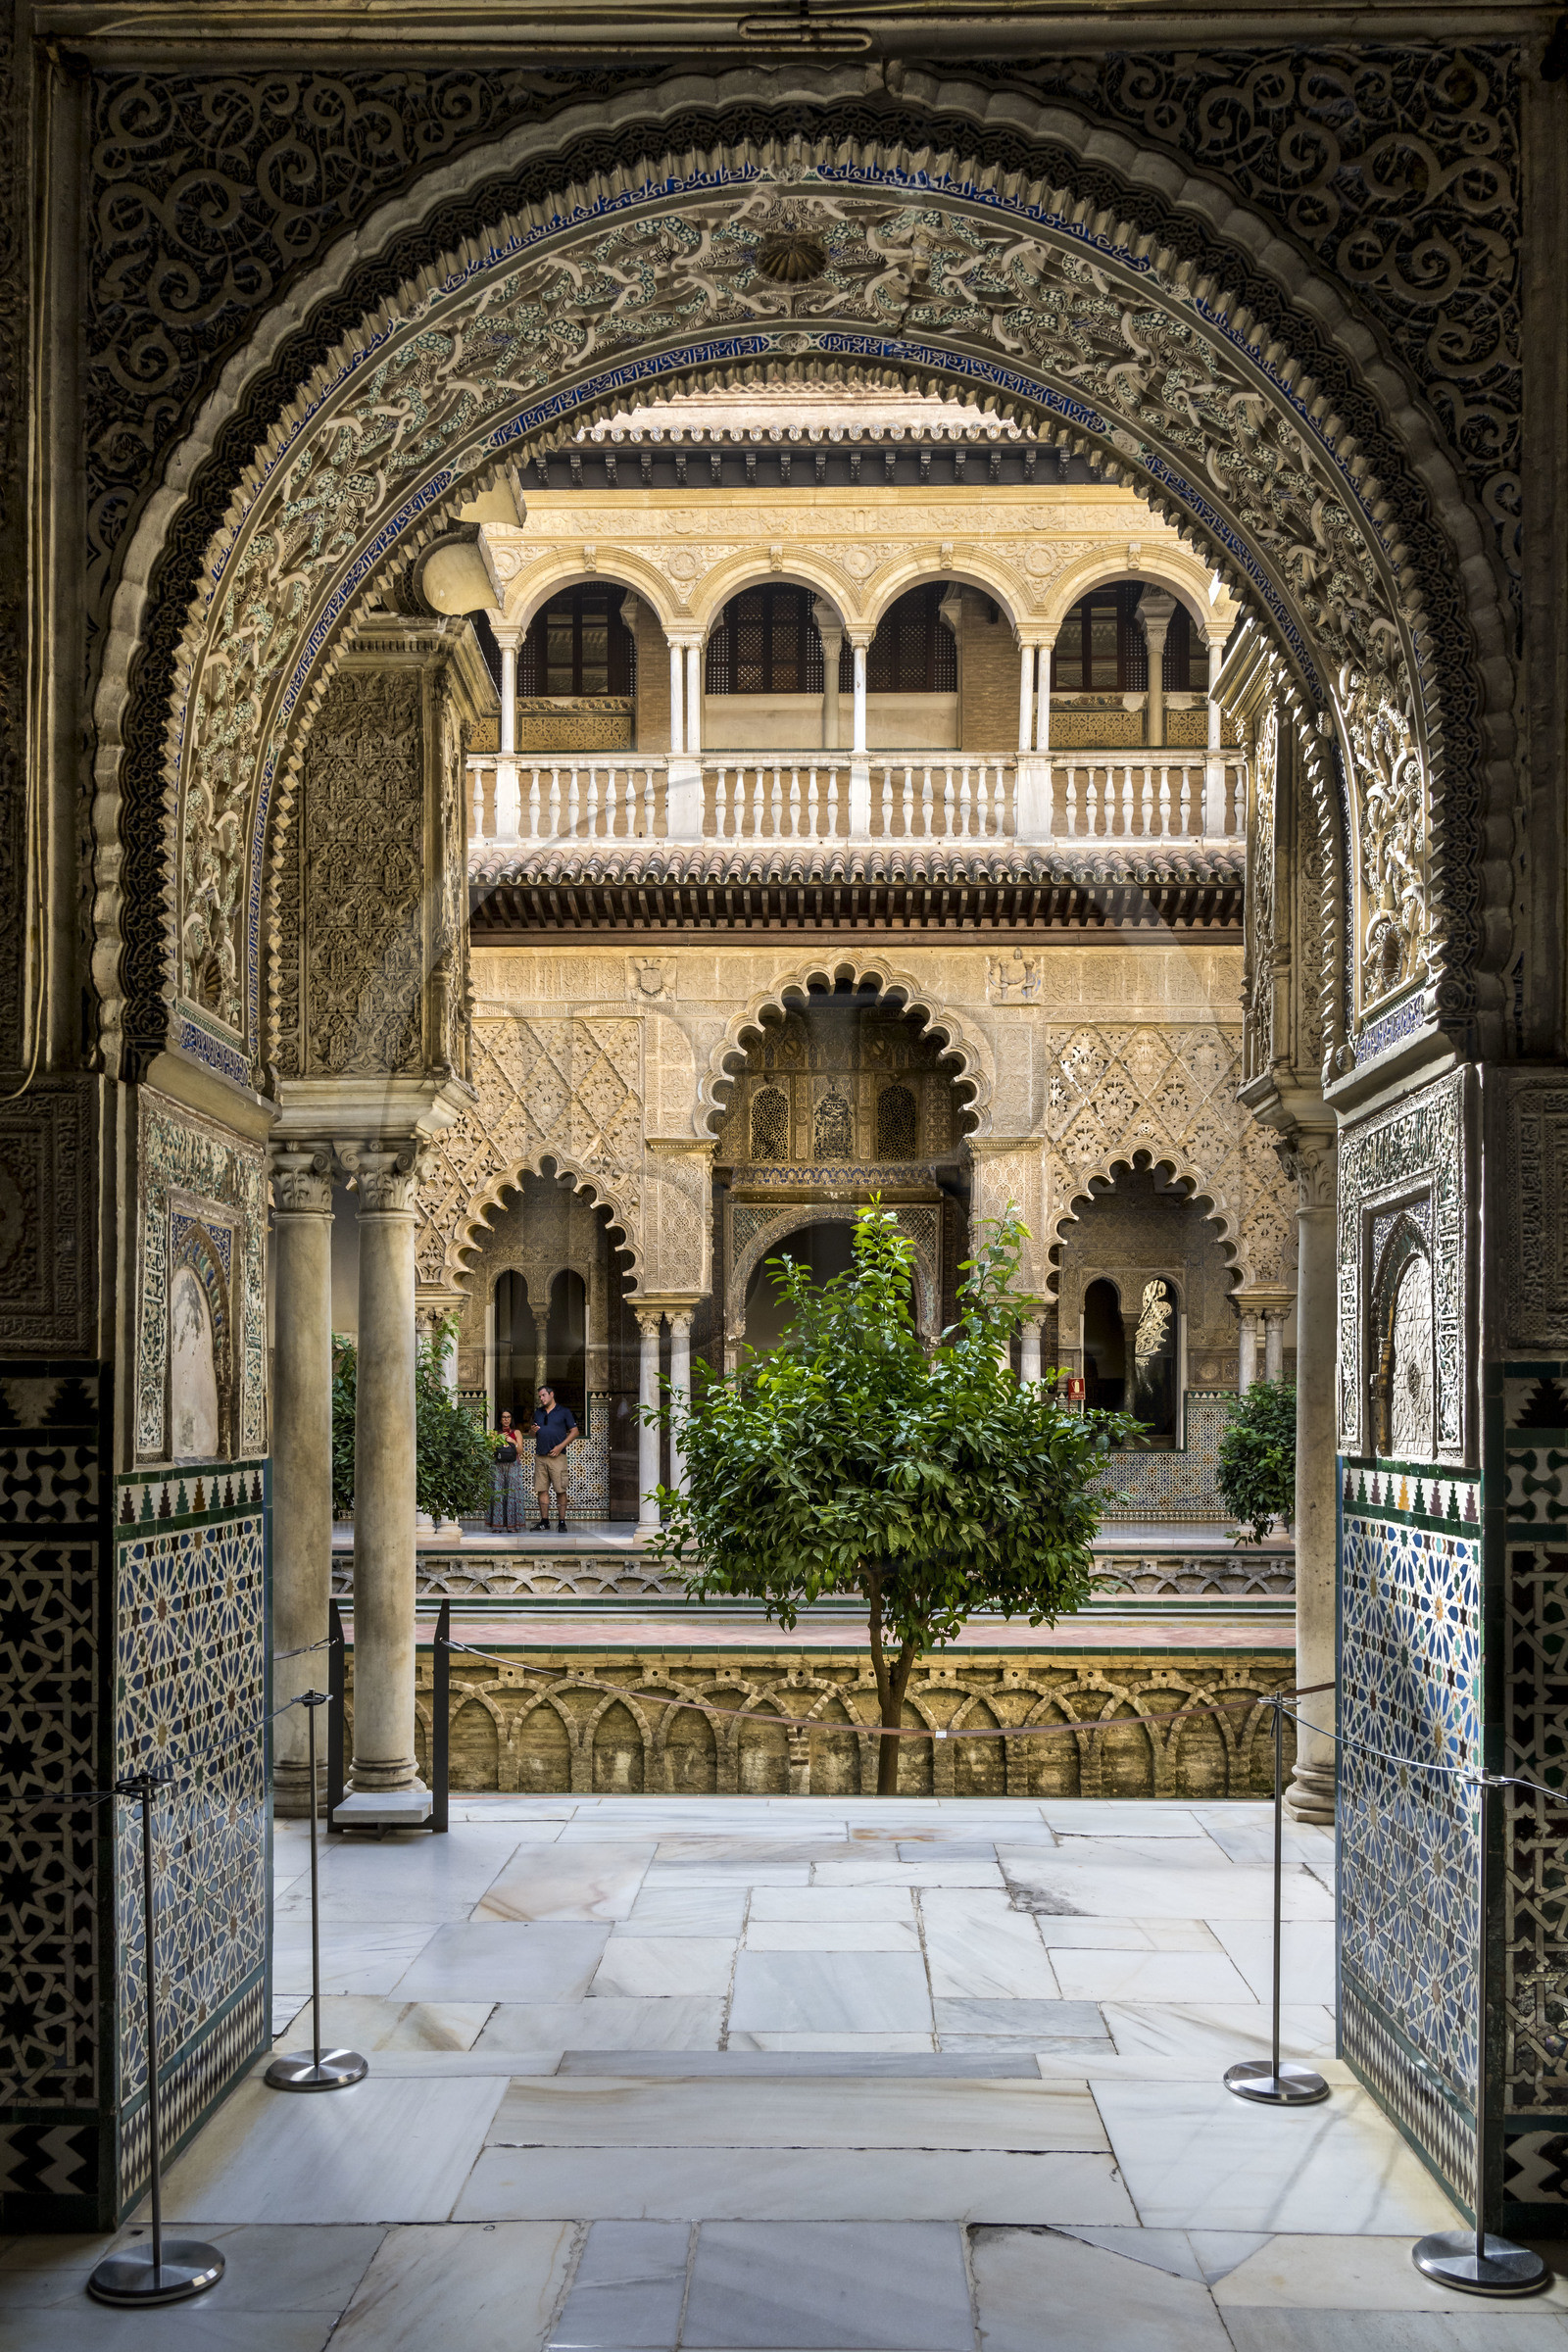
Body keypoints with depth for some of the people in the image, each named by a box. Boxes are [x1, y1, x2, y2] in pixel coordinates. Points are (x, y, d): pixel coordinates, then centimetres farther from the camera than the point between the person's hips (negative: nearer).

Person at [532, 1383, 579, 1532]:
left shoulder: (564, 1412, 3)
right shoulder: (538, 1413, 18)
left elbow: (575, 1432, 1)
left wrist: (561, 1446, -9)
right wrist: (534, 1431, 0)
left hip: (557, 1456, -5)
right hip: (540, 1456, 5)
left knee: (560, 1490, -6)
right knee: (541, 1489, 3)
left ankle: (562, 1521, -3)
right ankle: (544, 1521, 8)